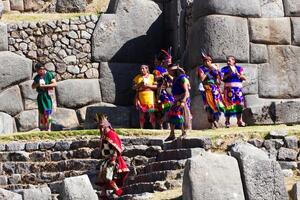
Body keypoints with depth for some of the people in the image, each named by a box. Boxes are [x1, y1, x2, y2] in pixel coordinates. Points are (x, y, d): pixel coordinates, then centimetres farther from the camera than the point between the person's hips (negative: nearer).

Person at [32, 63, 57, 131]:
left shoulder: (49, 75, -4)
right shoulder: (37, 77, 13)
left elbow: (54, 84, -12)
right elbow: (33, 86, 16)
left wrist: (44, 86, -16)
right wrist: (37, 84, -7)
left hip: (47, 95, -5)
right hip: (40, 96, 5)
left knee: (48, 113, -9)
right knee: (41, 113, 5)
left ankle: (48, 129, -9)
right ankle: (42, 129, 8)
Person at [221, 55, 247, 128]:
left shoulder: (239, 68, 12)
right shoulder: (224, 69, 9)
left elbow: (244, 78, 5)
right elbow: (222, 78, -3)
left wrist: (238, 74, -11)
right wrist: (228, 74, -15)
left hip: (238, 87, 2)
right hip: (228, 88, -2)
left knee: (239, 103, -4)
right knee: (229, 104, -6)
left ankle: (239, 121, 2)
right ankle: (227, 121, -1)